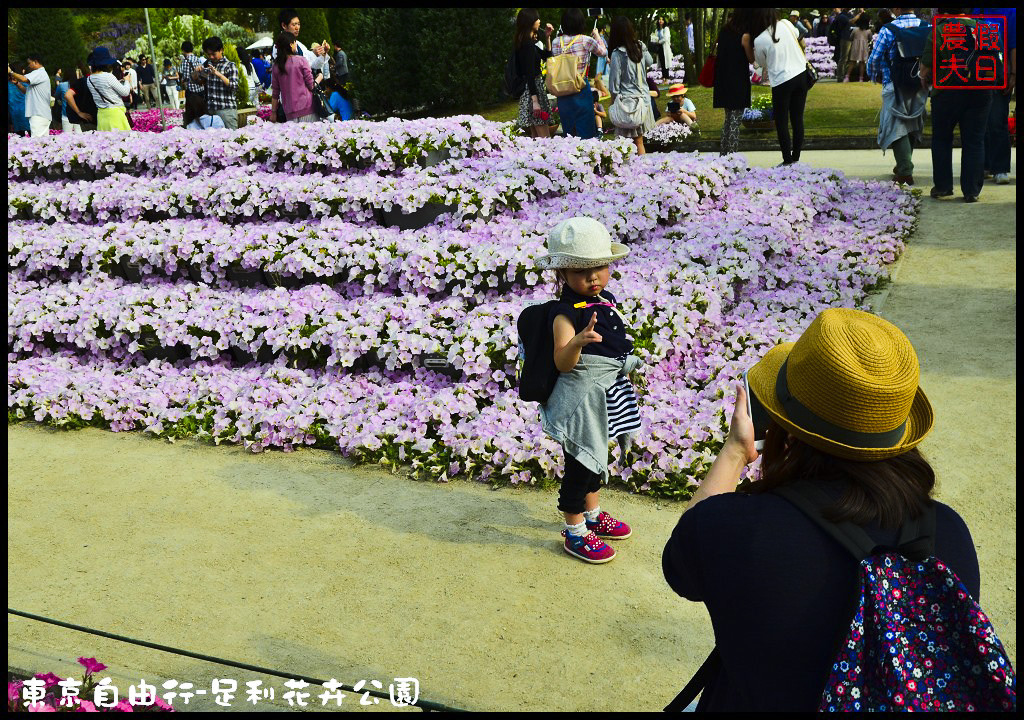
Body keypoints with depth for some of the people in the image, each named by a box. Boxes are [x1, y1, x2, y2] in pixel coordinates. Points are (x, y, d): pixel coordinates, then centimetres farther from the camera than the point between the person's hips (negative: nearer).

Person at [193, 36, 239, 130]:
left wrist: (218, 74, -24)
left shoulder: (230, 66, -2)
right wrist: (196, 72, 0)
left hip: (226, 109, -5)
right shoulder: (207, 64, 14)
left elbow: (234, 86, -13)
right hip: (209, 108, 5)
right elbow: (195, 80, 23)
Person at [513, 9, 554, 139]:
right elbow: (530, 74, -21)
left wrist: (547, 37, 15)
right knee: (545, 137, -13)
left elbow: (546, 55, 27)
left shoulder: (526, 42, 14)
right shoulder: (528, 44, -15)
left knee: (536, 136, 12)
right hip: (533, 89, -10)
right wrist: (535, 101, -26)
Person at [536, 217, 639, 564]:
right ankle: (574, 532, 22)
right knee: (579, 464, 4)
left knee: (595, 458, 25)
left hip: (607, 395, 8)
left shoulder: (606, 300, 3)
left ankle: (593, 514, 45)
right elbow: (562, 363, -32)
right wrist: (578, 341, -49)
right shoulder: (566, 312, -23)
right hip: (581, 398, -8)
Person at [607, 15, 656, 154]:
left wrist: (612, 105, 0)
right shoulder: (641, 47, 2)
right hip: (644, 98, 6)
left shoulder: (617, 54, -14)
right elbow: (650, 63, 25)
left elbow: (614, 85, -10)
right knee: (639, 141, 13)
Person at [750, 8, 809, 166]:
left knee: (781, 123, 6)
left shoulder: (759, 40, -12)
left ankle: (788, 161, 5)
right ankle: (796, 158, 18)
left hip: (781, 82, -5)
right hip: (801, 75, 5)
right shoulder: (786, 24, 1)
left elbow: (762, 63, 5)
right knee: (797, 119, 11)